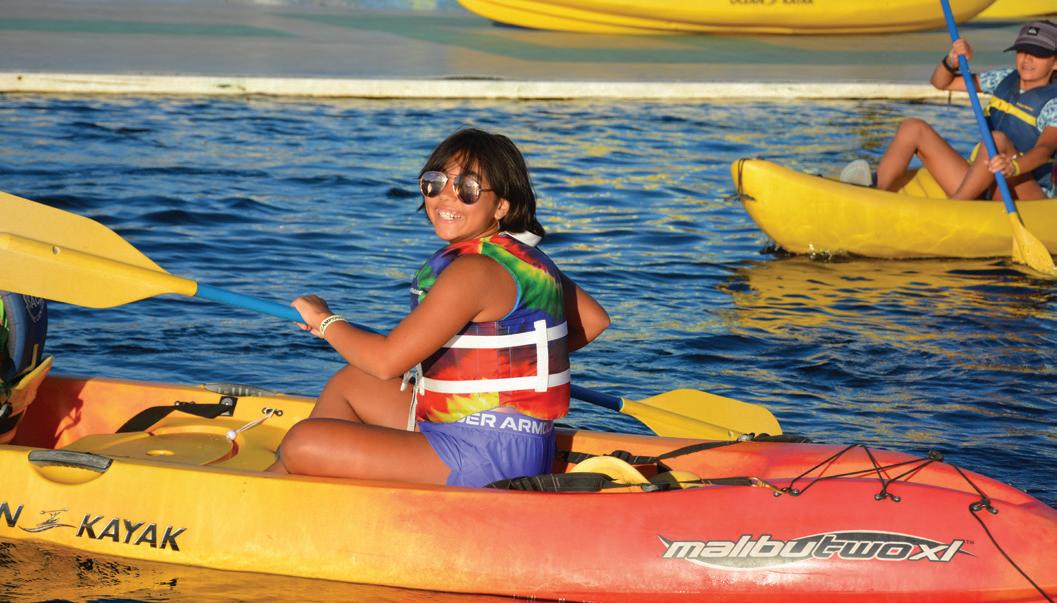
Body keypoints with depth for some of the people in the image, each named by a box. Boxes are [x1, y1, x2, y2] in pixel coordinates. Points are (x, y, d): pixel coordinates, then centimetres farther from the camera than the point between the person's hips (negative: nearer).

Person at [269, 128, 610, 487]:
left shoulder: (475, 270, -21)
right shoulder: (524, 256, 8)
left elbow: (387, 360, -21)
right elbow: (594, 320, 20)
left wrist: (324, 320, -3)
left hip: (480, 462, -11)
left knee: (303, 443, -8)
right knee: (348, 384, 28)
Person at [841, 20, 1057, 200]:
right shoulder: (1006, 80, 13)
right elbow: (940, 82, 17)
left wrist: (1013, 166, -49)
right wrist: (952, 62, -7)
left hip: (1026, 196, -7)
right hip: (978, 191, 7)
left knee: (998, 139, -35)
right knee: (913, 128, -2)